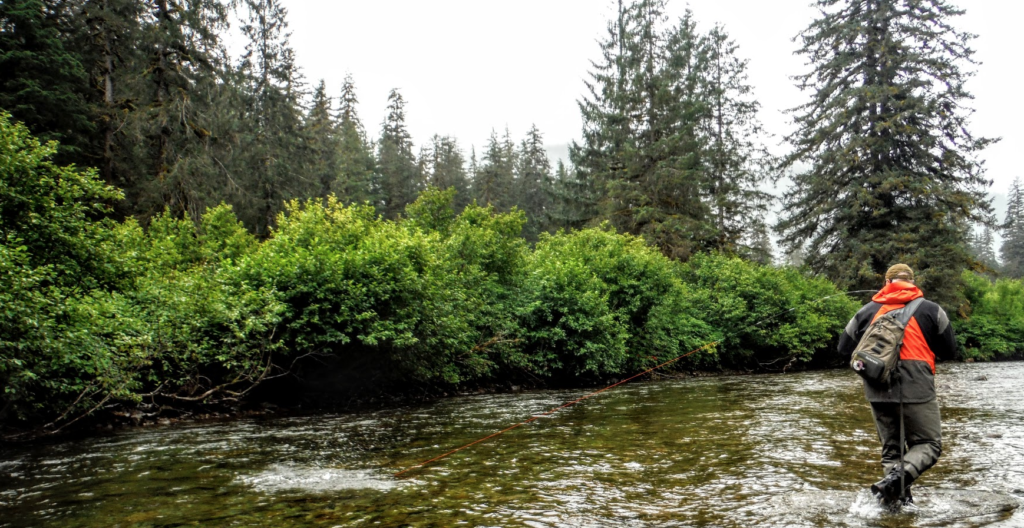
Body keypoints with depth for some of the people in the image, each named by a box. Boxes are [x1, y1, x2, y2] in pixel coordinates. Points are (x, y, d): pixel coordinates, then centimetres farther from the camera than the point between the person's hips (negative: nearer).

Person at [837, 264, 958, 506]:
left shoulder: (867, 311, 11)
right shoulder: (931, 310, 6)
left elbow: (844, 347, 15)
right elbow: (949, 352, 10)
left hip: (877, 389, 3)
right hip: (916, 388, -3)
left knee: (891, 447, 15)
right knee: (928, 443, 8)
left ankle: (900, 499, 3)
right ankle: (896, 479, -17)